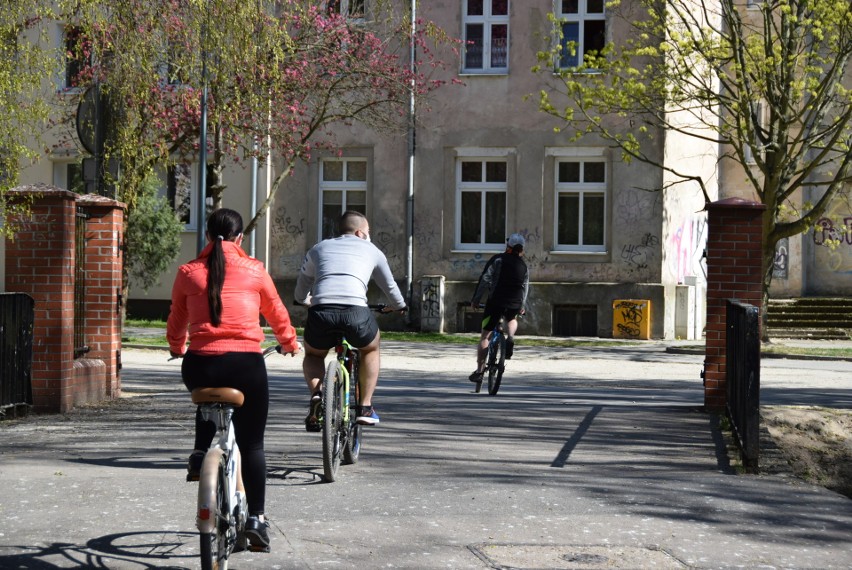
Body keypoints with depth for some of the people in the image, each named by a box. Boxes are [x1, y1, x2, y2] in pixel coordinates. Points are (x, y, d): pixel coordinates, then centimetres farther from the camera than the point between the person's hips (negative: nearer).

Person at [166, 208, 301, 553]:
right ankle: (256, 518, 4)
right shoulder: (254, 270, 5)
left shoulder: (188, 272, 6)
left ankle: (201, 454, 16)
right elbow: (277, 313, 18)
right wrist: (290, 343, 38)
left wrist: (176, 348, 39)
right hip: (246, 363, -2)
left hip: (199, 365, 2)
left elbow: (176, 321, 17)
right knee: (251, 443, 9)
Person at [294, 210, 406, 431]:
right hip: (356, 312, -1)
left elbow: (300, 294, 36)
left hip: (321, 311, 1)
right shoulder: (370, 250, 25)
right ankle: (365, 407, 25)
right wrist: (399, 306, 60)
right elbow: (390, 287, 38)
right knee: (370, 350, 31)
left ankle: (316, 393, 2)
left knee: (313, 355, 31)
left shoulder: (318, 249, 29)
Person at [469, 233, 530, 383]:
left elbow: (485, 279, -6)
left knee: (484, 335, 6)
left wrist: (475, 299, -2)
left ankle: (479, 370, 0)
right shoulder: (524, 266, 12)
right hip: (514, 305, 3)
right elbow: (525, 288, 15)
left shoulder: (498, 259, 1)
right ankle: (510, 338, 5)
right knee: (512, 320, 37)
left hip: (496, 301, -3)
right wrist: (522, 306, 30)